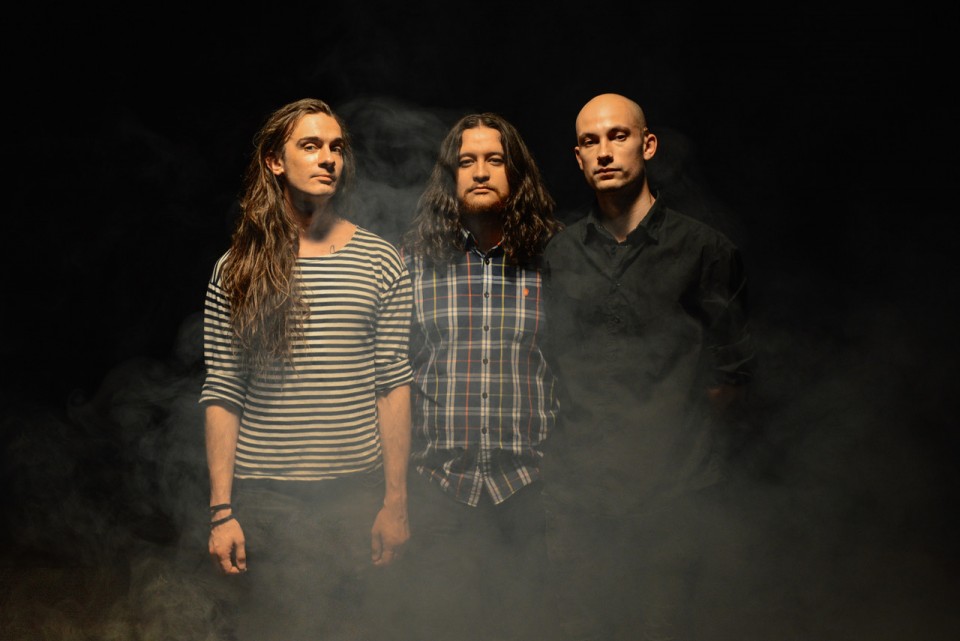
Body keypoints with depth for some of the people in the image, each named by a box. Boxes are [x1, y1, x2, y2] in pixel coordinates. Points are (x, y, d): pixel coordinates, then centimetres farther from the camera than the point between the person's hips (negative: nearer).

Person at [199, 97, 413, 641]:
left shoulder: (381, 262, 3)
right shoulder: (237, 270, 1)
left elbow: (393, 385, 1)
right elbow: (221, 396, 0)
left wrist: (396, 501, -1)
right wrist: (221, 510, -4)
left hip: (355, 493, 1)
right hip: (264, 496, -1)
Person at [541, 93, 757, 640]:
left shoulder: (704, 249, -1)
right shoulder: (561, 253, 10)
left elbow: (732, 378, 2)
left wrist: (671, 430, 2)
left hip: (672, 490, -3)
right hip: (579, 487, 3)